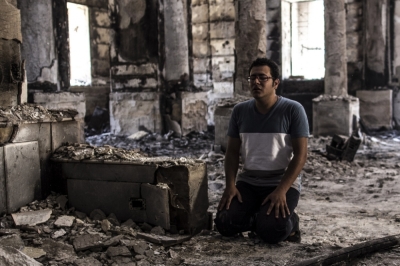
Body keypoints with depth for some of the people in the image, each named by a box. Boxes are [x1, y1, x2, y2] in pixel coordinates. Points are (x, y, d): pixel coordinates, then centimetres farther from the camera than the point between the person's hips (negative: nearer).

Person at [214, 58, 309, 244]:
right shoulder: (240, 111, 4)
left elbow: (300, 155, -11)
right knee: (225, 224, -17)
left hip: (283, 182, -4)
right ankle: (263, 218, 11)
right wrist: (230, 185, -7)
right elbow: (232, 152, 7)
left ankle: (289, 221, 8)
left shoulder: (293, 110, -9)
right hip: (248, 182, 4)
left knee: (272, 232, -27)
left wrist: (281, 190, -21)